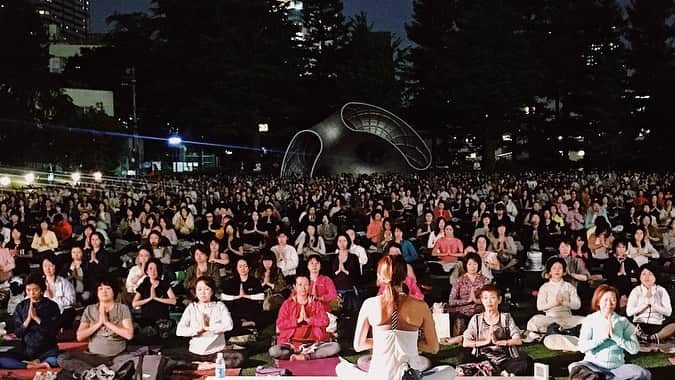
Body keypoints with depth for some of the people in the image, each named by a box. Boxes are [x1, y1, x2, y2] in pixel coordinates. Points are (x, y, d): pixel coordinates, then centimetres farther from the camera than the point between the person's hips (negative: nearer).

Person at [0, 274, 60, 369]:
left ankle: (31, 363, -20)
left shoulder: (51, 306, -3)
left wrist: (36, 317, -16)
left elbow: (53, 331, -9)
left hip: (47, 350, -3)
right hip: (26, 349, 3)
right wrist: (28, 318, -13)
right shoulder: (21, 307, 5)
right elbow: (18, 333, 3)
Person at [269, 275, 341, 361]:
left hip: (313, 343, 1)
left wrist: (308, 319, -8)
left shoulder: (317, 303, 13)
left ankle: (304, 356, -26)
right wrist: (298, 320, -9)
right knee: (273, 351, -32)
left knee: (335, 346, -26)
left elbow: (325, 321, 0)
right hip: (292, 343, -1)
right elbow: (279, 324, -3)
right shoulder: (287, 304, 9)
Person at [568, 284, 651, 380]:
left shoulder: (623, 321, 7)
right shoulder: (590, 319, 2)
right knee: (574, 368, -35)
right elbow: (582, 347, -10)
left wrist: (614, 336, -13)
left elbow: (634, 349, -4)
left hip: (616, 367, 3)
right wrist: (604, 336, -14)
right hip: (593, 365, -3)